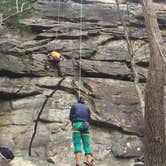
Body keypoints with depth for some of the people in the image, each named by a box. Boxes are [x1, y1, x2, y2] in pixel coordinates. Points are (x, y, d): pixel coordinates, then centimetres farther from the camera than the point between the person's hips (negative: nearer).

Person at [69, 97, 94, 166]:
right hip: (85, 125, 2)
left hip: (77, 124, -2)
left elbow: (71, 117, 12)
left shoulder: (74, 106, 19)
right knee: (87, 145, -6)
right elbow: (89, 118, 20)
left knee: (77, 145, -12)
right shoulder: (87, 107, 25)